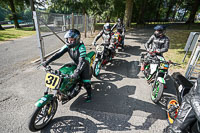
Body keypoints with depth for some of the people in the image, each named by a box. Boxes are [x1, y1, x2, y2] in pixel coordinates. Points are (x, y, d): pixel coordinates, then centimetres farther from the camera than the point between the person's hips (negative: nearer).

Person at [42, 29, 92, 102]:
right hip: (75, 63, 6)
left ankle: (89, 94, 20)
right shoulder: (68, 46, -13)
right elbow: (59, 53, -17)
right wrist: (47, 61, -24)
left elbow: (82, 61, -41)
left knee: (86, 81, -4)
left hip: (84, 65, -6)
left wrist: (76, 72, -52)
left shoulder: (81, 47, -32)